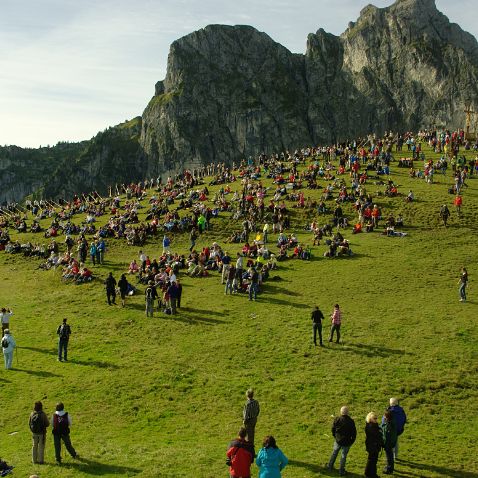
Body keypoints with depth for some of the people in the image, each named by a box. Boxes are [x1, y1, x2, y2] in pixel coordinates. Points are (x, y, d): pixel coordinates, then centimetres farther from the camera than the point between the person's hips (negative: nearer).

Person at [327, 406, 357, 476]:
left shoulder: (337, 419, -12)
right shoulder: (351, 421, -18)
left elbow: (333, 429, 1)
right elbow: (354, 433, -10)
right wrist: (352, 441, 5)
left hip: (338, 440, 2)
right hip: (346, 442, -2)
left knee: (334, 453, 22)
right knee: (343, 456, 12)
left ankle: (330, 466, 35)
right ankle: (341, 471, 19)